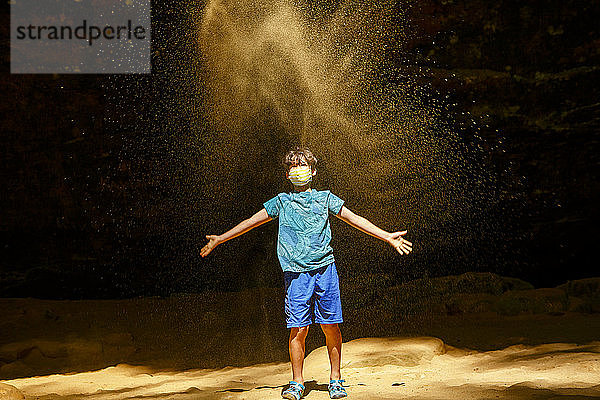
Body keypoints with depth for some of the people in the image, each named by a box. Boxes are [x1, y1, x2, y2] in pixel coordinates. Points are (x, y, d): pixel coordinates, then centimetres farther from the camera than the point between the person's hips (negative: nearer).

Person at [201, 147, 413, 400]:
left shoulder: (325, 198, 15)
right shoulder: (282, 202, 15)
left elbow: (353, 219, 13)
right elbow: (251, 221, 17)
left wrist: (388, 237, 8)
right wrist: (220, 239, 14)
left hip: (325, 268, 0)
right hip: (296, 272, 0)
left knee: (331, 327, -1)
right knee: (298, 329, -5)